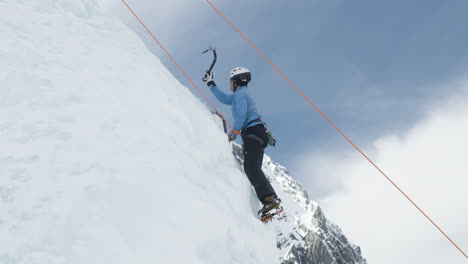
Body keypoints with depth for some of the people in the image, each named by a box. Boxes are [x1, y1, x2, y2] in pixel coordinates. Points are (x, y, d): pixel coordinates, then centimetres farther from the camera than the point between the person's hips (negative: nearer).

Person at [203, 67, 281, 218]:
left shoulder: (240, 94, -4)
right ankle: (269, 199, -7)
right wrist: (211, 84, 48)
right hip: (256, 134, 10)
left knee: (251, 168, -24)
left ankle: (269, 198, -39)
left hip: (253, 132, -10)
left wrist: (233, 133, -6)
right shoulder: (240, 95, 28)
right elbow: (224, 98, 43)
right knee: (251, 168, 3)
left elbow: (241, 116, -16)